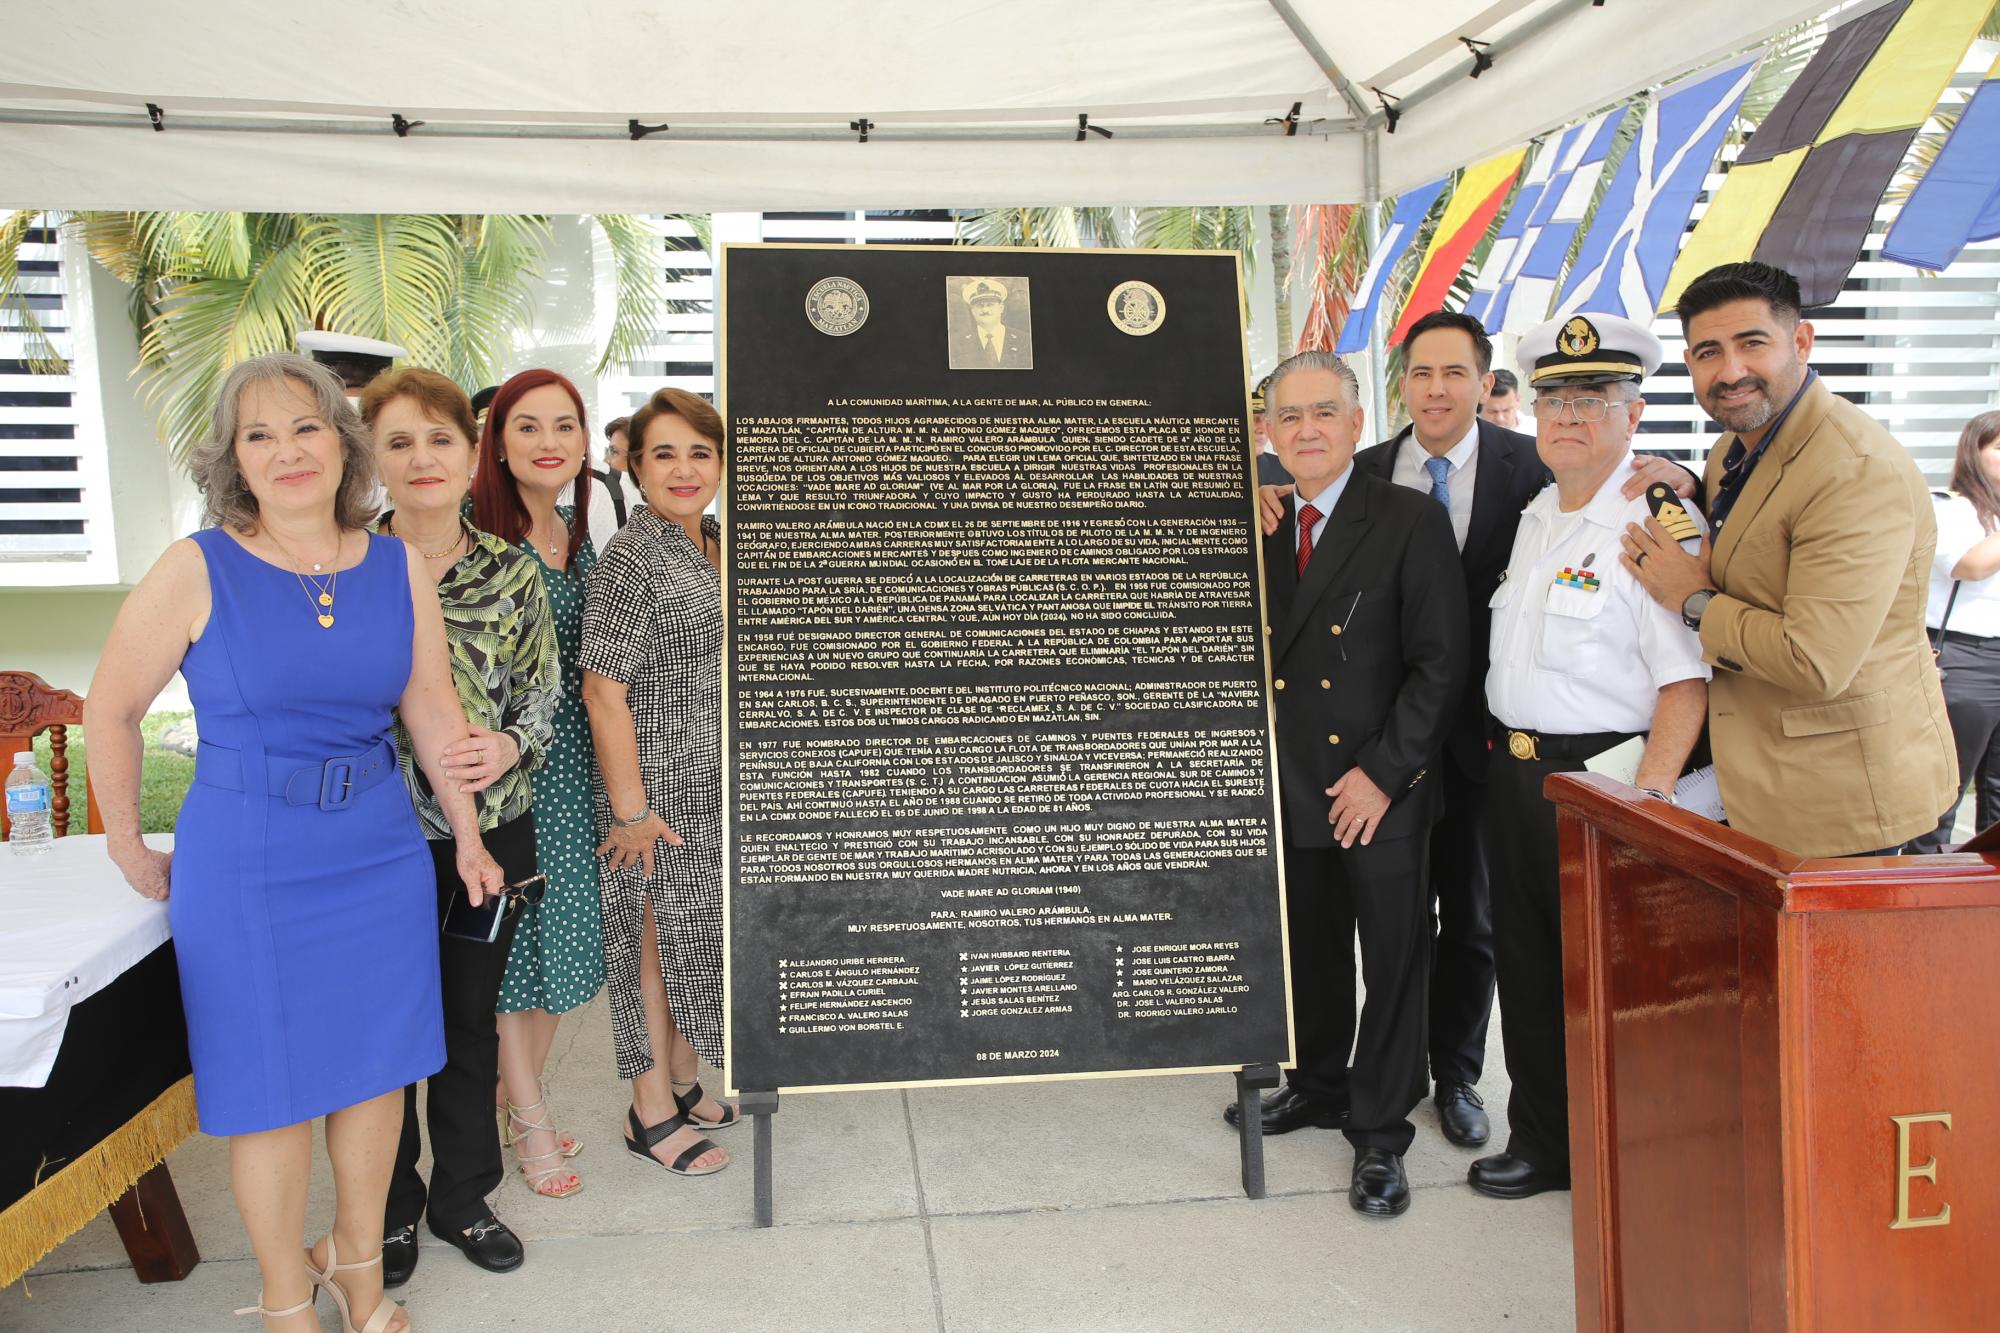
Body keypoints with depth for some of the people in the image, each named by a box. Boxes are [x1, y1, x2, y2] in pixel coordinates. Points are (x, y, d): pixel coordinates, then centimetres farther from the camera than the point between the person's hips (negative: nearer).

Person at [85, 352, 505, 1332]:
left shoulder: (399, 568, 0)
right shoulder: (198, 569, -10)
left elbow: (432, 713, 8)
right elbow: (110, 710, -1)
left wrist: (466, 837, 12)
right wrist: (131, 852, 6)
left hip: (380, 856, 4)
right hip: (245, 868, -3)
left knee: (376, 1066, 14)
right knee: (274, 1088, 7)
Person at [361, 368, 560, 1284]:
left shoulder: (512, 573, 0)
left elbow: (545, 692, 4)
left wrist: (508, 745, -16)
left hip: (492, 836, 2)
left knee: (472, 1018, 15)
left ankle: (462, 1197, 35)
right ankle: (390, 1208, 33)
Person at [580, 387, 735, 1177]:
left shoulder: (716, 545, 8)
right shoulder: (631, 559, -17)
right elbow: (605, 693, -19)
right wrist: (631, 809, -19)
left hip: (721, 785, 8)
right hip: (660, 788, -8)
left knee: (698, 933, 18)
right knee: (657, 939, 5)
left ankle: (683, 1083, 36)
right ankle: (652, 1113, 21)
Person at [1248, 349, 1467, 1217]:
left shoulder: (1412, 524, -8)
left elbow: (1440, 666, -10)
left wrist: (1383, 772, -15)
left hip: (1383, 792, -4)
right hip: (1290, 786, 4)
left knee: (1394, 960, 6)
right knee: (1309, 950, 17)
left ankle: (1380, 1132, 21)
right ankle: (1319, 1085, 38)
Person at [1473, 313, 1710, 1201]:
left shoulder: (1659, 522, -15)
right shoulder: (1537, 517, 11)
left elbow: (1686, 683, -20)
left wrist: (1643, 804, -24)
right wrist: (1502, 764, 11)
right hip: (1511, 771, 8)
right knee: (1527, 969, 16)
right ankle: (1542, 1144, 33)